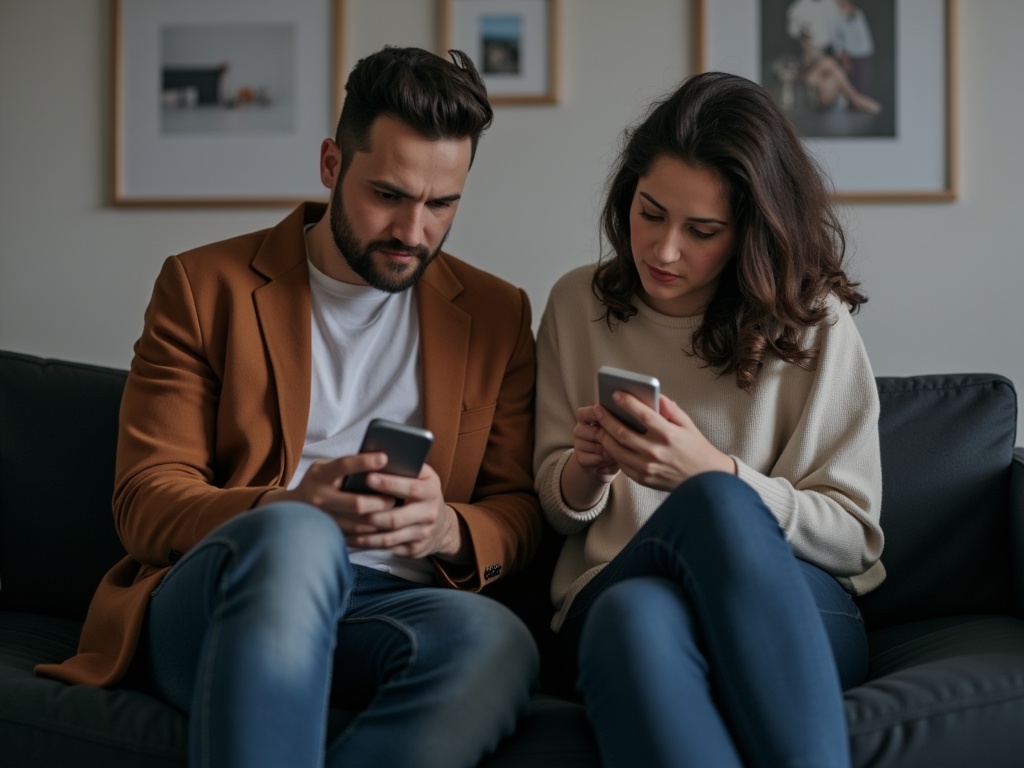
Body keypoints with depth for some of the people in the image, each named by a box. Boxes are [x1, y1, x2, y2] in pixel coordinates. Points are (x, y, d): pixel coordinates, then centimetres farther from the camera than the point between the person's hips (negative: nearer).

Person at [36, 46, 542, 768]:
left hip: (397, 607, 2)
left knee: (496, 641, -35)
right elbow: (145, 499, 2)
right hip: (207, 611, -2)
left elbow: (519, 510, 13)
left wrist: (448, 531, -13)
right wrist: (289, 512, -20)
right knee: (295, 538, -39)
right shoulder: (204, 286, 9)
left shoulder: (496, 315, 16)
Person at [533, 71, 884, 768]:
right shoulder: (578, 305, 12)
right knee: (639, 614, -39)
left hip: (794, 611, -1)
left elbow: (853, 535, 1)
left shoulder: (812, 324, 4)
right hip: (615, 599, 1)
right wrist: (583, 470, -7)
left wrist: (713, 474, -15)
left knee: (714, 503, -38)